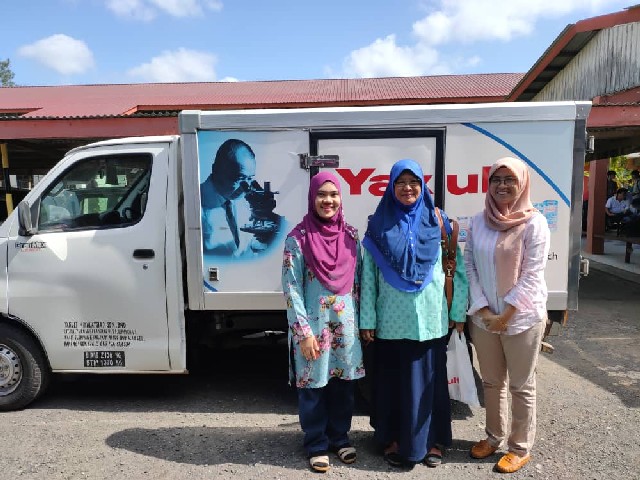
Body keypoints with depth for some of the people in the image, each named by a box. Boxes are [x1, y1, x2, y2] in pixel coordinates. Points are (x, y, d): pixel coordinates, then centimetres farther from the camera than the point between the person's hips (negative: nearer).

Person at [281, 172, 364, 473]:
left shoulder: (350, 235, 3)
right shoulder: (298, 238, -10)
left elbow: (358, 281, 10)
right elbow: (291, 289, -11)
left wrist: (361, 321, 9)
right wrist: (304, 332, -14)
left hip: (345, 325, 4)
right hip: (313, 326, -4)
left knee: (343, 384, 15)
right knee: (313, 386, 10)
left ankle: (340, 438, 36)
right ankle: (317, 446, 30)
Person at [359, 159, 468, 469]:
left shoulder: (437, 221, 1)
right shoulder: (378, 225, 0)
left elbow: (456, 268, 2)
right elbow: (368, 275, 0)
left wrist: (459, 313, 0)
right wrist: (367, 320, -2)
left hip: (430, 318, 0)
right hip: (392, 321, 0)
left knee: (429, 380, 12)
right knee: (392, 380, 11)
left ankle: (432, 440, 31)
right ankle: (392, 440, 30)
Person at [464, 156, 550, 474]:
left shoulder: (534, 223, -10)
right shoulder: (478, 222, 2)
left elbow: (532, 276, -13)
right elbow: (469, 266, 2)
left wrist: (506, 315, -14)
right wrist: (482, 309, -7)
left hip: (522, 318, -4)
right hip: (483, 318, 4)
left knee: (521, 386, 10)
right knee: (491, 382, 17)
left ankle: (520, 448, 28)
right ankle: (493, 437, 36)